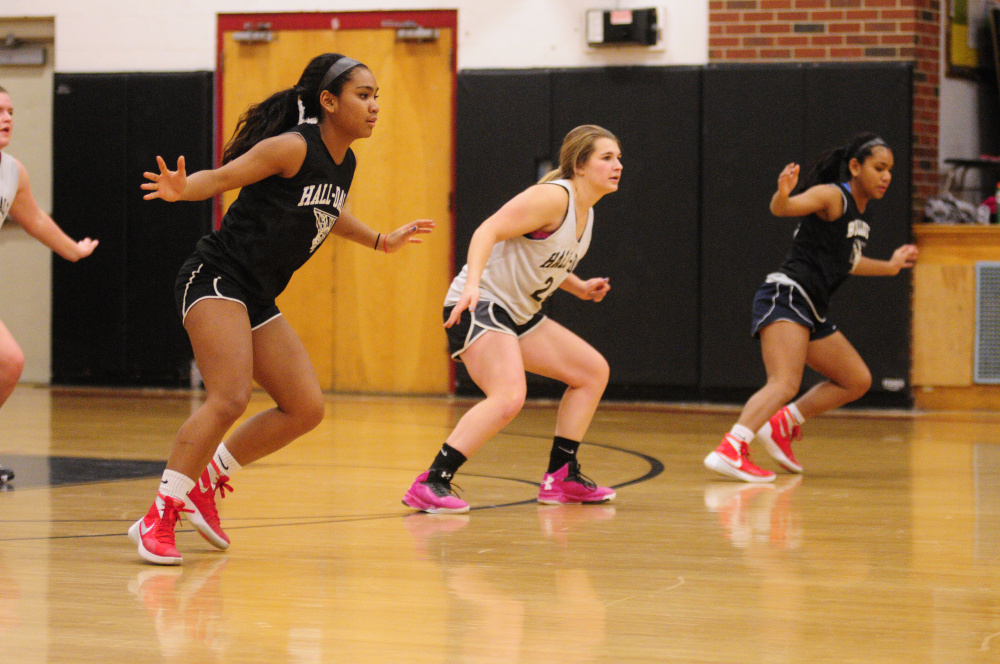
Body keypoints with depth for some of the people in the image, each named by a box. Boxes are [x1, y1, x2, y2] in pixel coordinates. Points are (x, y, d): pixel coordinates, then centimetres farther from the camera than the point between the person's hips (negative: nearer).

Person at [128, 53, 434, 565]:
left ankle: (204, 482, 16)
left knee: (306, 409, 5)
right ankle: (159, 518, -19)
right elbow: (219, 178, -16)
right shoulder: (293, 148, -15)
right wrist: (180, 189, -36)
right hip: (215, 280, -9)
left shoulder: (344, 163, 10)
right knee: (230, 399, -25)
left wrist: (381, 241, 38)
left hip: (257, 299, 9)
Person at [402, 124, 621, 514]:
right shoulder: (552, 197, -16)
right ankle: (430, 485, -27)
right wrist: (472, 284, -38)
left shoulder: (585, 212, 13)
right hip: (477, 307, -10)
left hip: (519, 315, 10)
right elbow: (487, 232, -25)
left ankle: (561, 477, 18)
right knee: (508, 397, -30)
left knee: (593, 371, 12)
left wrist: (580, 288, 20)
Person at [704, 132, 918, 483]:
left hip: (811, 311, 10)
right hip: (786, 296, -10)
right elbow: (782, 208, -24)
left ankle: (782, 425, 16)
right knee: (785, 384, -27)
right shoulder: (832, 196, -7)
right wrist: (783, 192, -46)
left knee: (857, 380, 16)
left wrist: (889, 266, 47)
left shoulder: (861, 212, 19)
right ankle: (730, 450, -41)